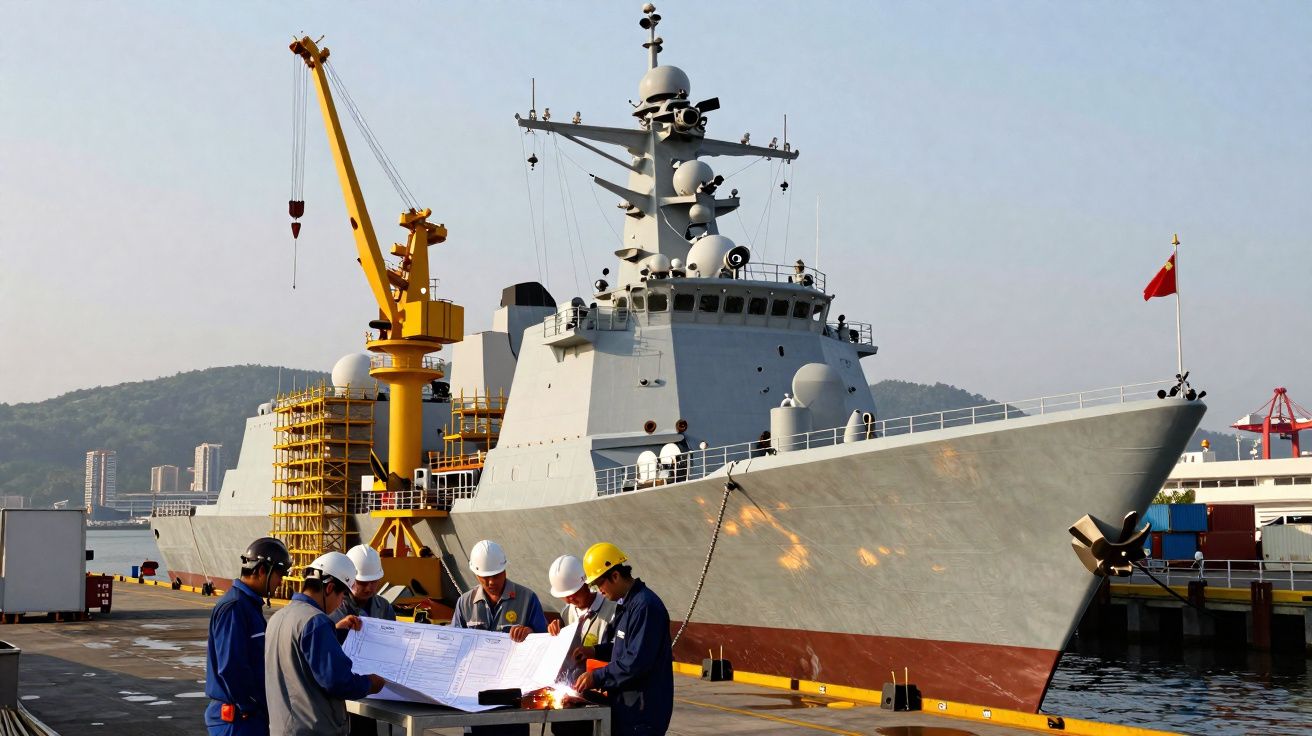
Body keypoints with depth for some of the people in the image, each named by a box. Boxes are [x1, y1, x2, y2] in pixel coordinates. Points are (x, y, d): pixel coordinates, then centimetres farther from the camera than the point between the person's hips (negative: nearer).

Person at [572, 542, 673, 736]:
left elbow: (637, 661, -23)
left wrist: (597, 677, -17)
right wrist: (595, 651, 12)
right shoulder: (630, 603, 13)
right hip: (627, 705, 10)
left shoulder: (645, 606, -19)